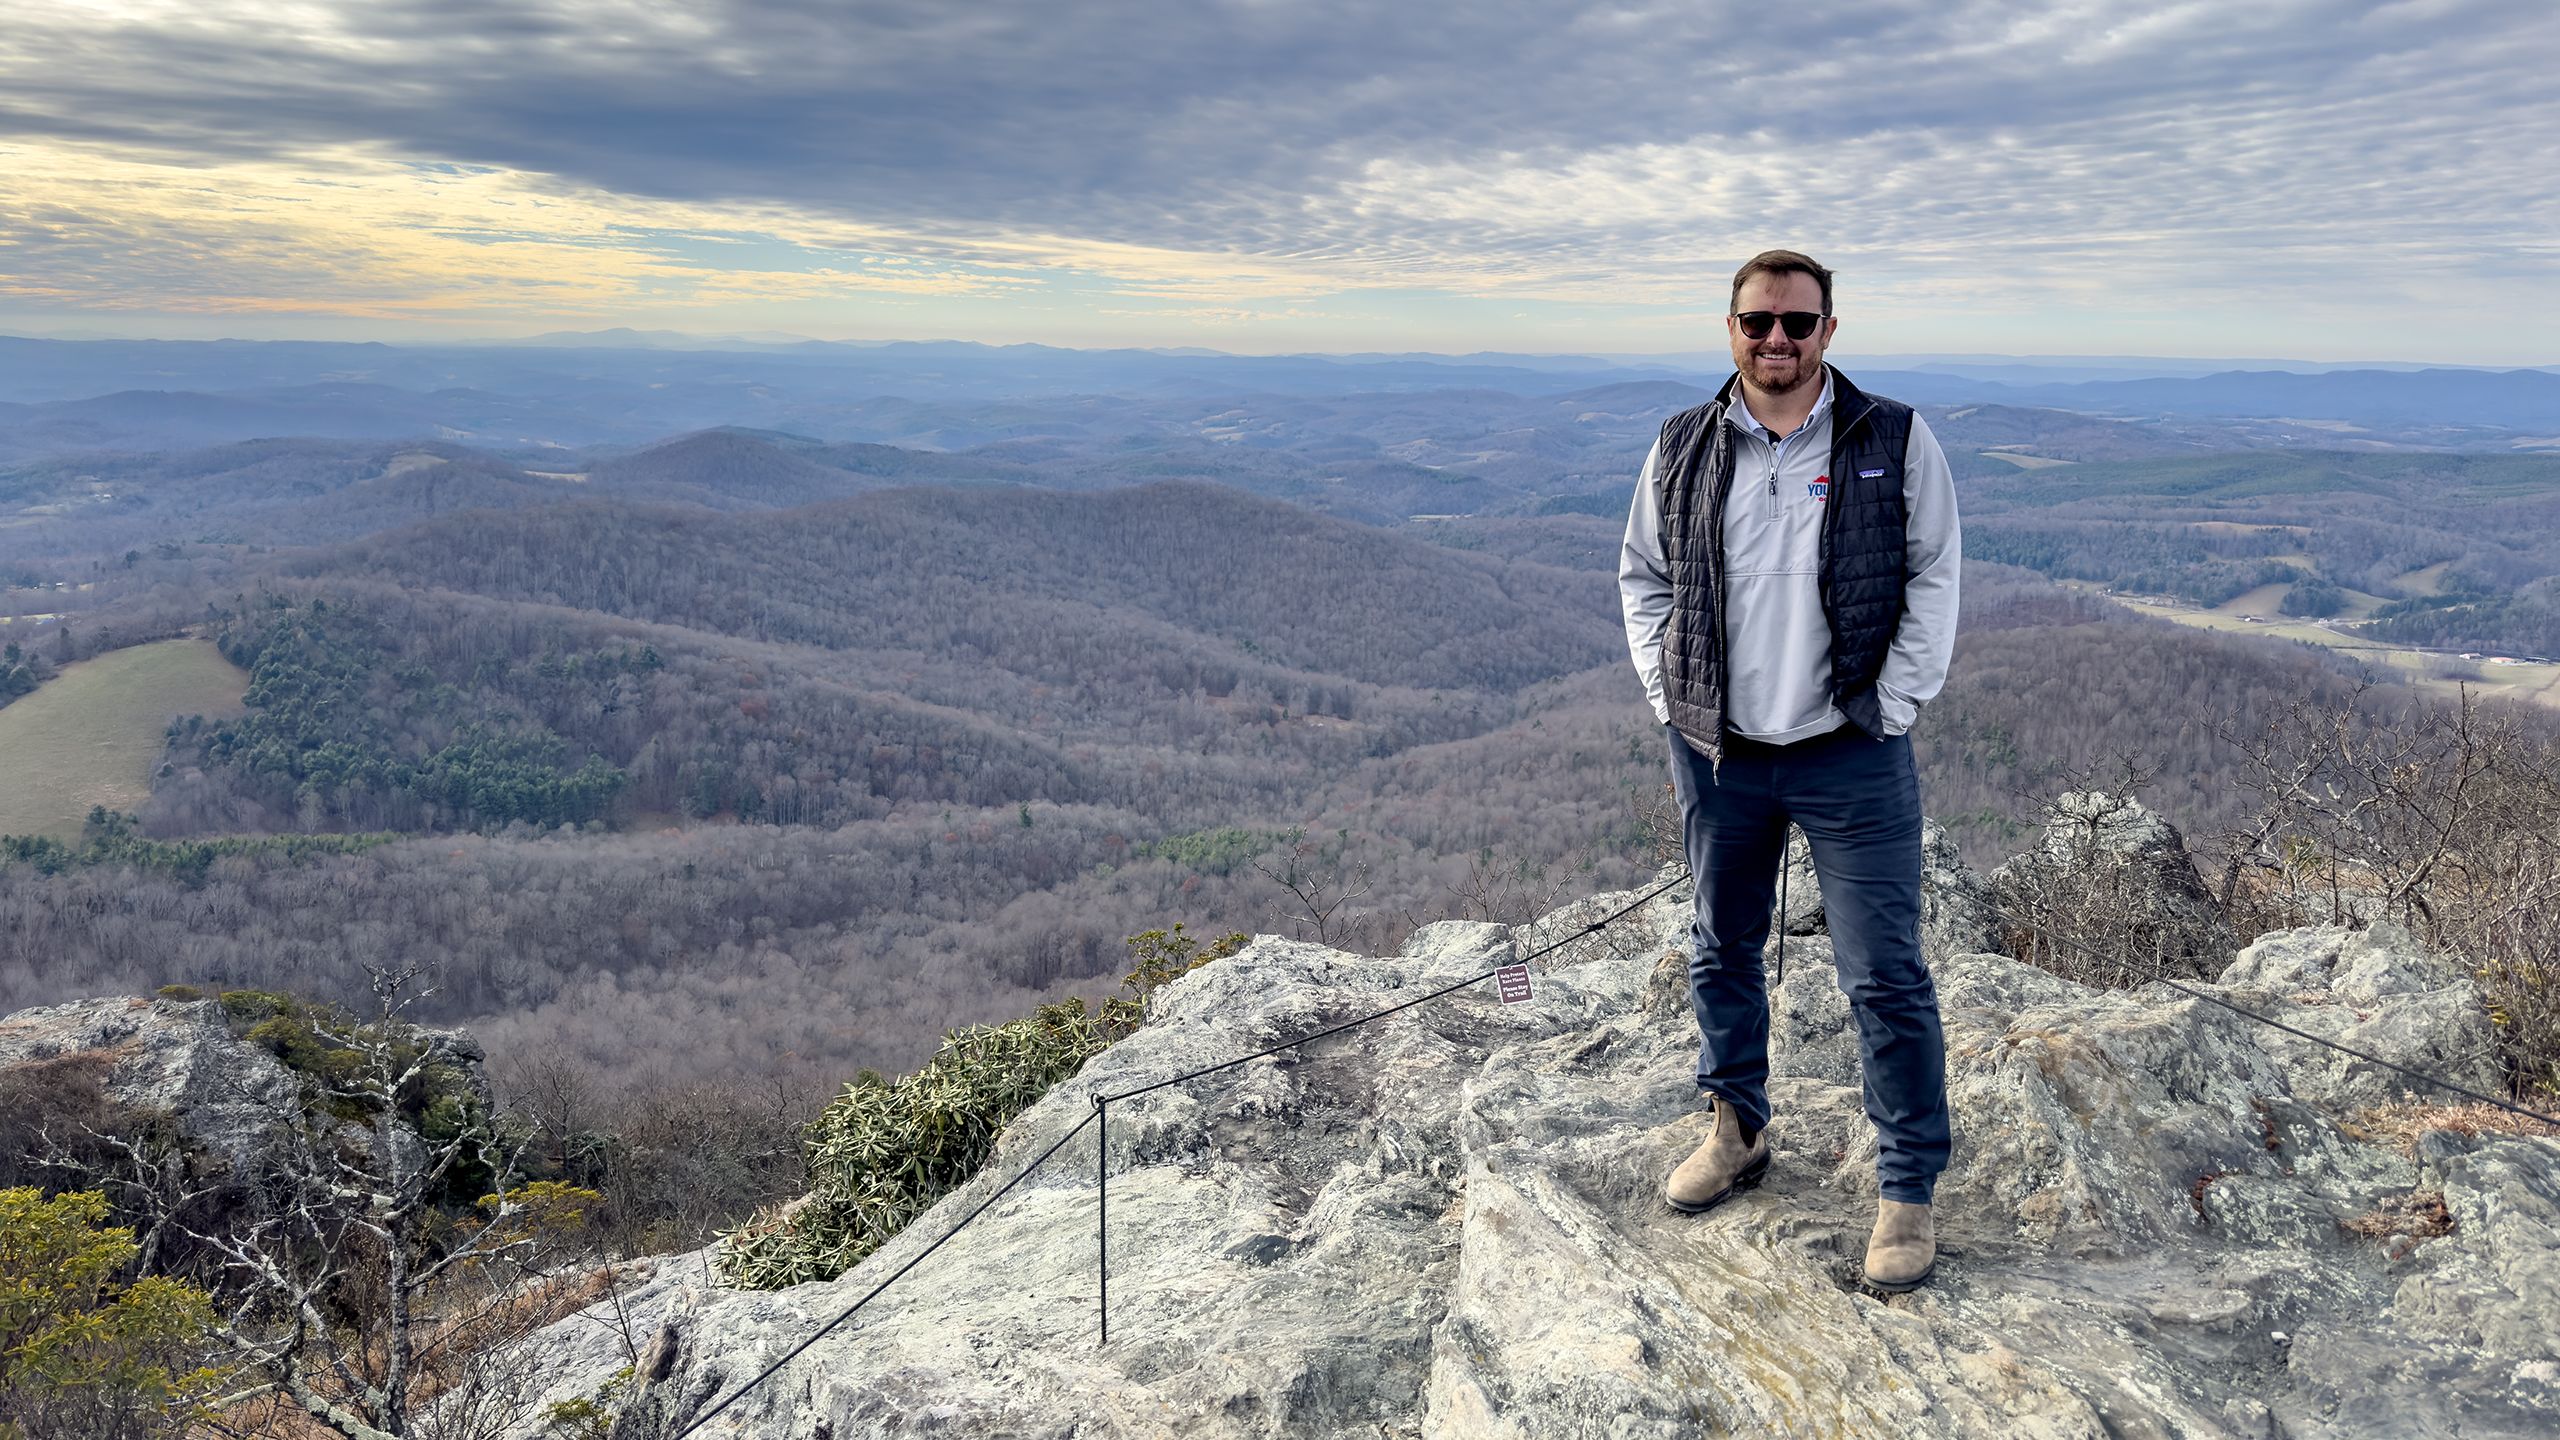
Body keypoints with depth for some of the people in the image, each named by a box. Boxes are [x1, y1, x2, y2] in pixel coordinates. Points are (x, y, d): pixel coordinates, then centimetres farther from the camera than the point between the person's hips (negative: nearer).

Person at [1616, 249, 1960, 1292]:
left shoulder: (1894, 443, -3)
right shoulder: (1683, 450, 3)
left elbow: (1932, 580, 0)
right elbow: (1642, 578, 13)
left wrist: (1886, 711, -7)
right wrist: (1669, 699, 3)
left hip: (1851, 758, -3)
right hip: (1716, 754, 3)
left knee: (1885, 977, -1)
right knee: (1722, 952, 17)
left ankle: (1909, 1188, 14)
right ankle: (1738, 1132, 37)